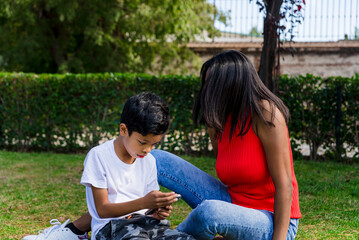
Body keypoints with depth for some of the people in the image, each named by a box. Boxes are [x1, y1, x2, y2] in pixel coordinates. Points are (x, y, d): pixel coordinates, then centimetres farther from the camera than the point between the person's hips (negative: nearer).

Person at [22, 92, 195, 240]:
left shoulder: (148, 161, 13)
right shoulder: (99, 156, -5)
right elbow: (102, 209, -8)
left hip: (142, 224, 6)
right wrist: (143, 202, -21)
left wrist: (158, 211, -9)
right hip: (110, 226, -6)